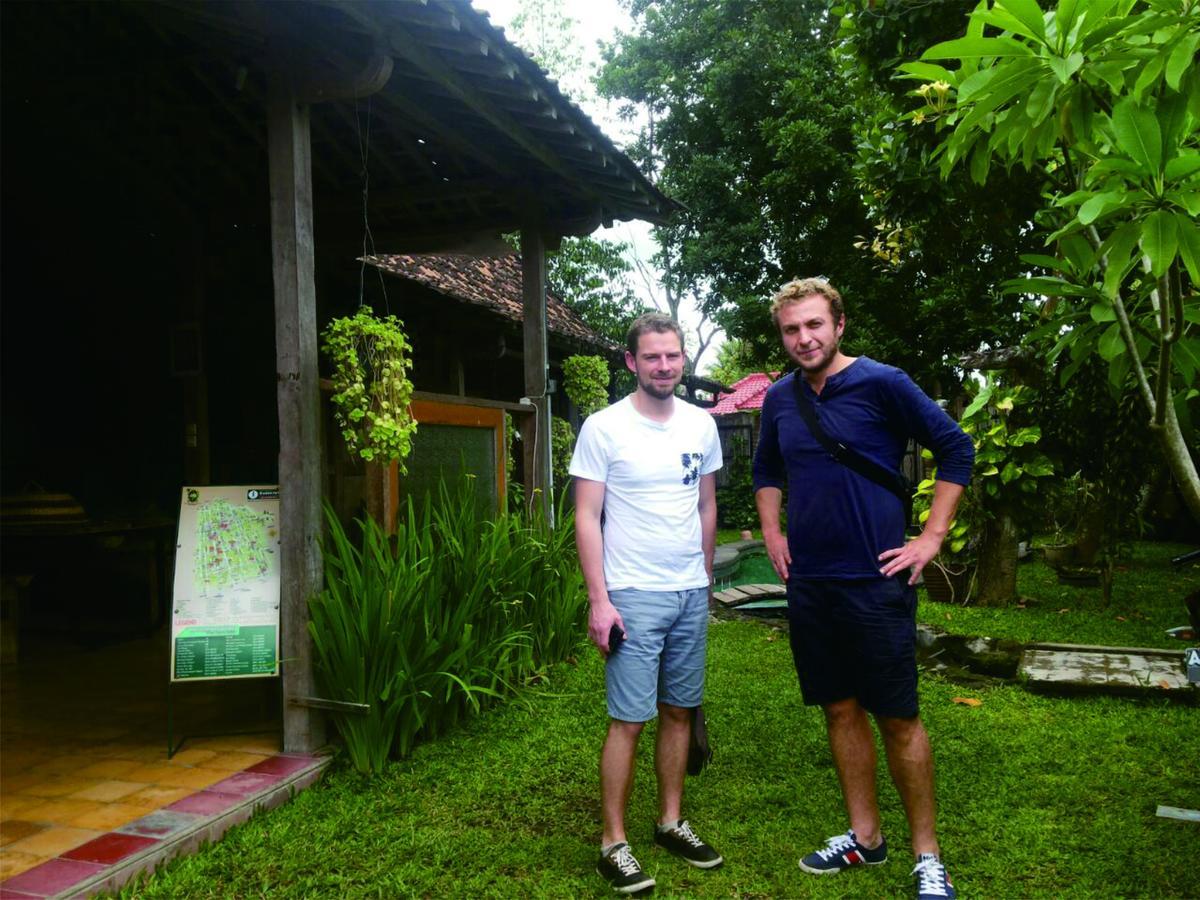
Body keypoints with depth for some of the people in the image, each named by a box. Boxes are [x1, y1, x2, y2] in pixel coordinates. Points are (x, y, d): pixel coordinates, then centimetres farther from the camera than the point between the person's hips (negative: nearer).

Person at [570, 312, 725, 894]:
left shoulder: (701, 425, 7)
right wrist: (599, 599, -13)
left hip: (692, 594, 5)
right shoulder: (603, 427, -8)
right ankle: (613, 843, 11)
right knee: (629, 720, -2)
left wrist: (706, 577, 16)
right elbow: (586, 518, -8)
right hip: (633, 596, -5)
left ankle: (671, 823, 28)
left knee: (679, 711, 13)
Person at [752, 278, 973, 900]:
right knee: (841, 710, 13)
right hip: (809, 583, 5)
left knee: (897, 718, 2)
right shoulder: (780, 399, 6)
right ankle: (865, 837, 29)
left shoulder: (881, 384, -9)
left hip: (875, 580, -5)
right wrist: (772, 533, 12)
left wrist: (932, 538, -8)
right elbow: (766, 470, 23)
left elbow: (956, 448, -4)